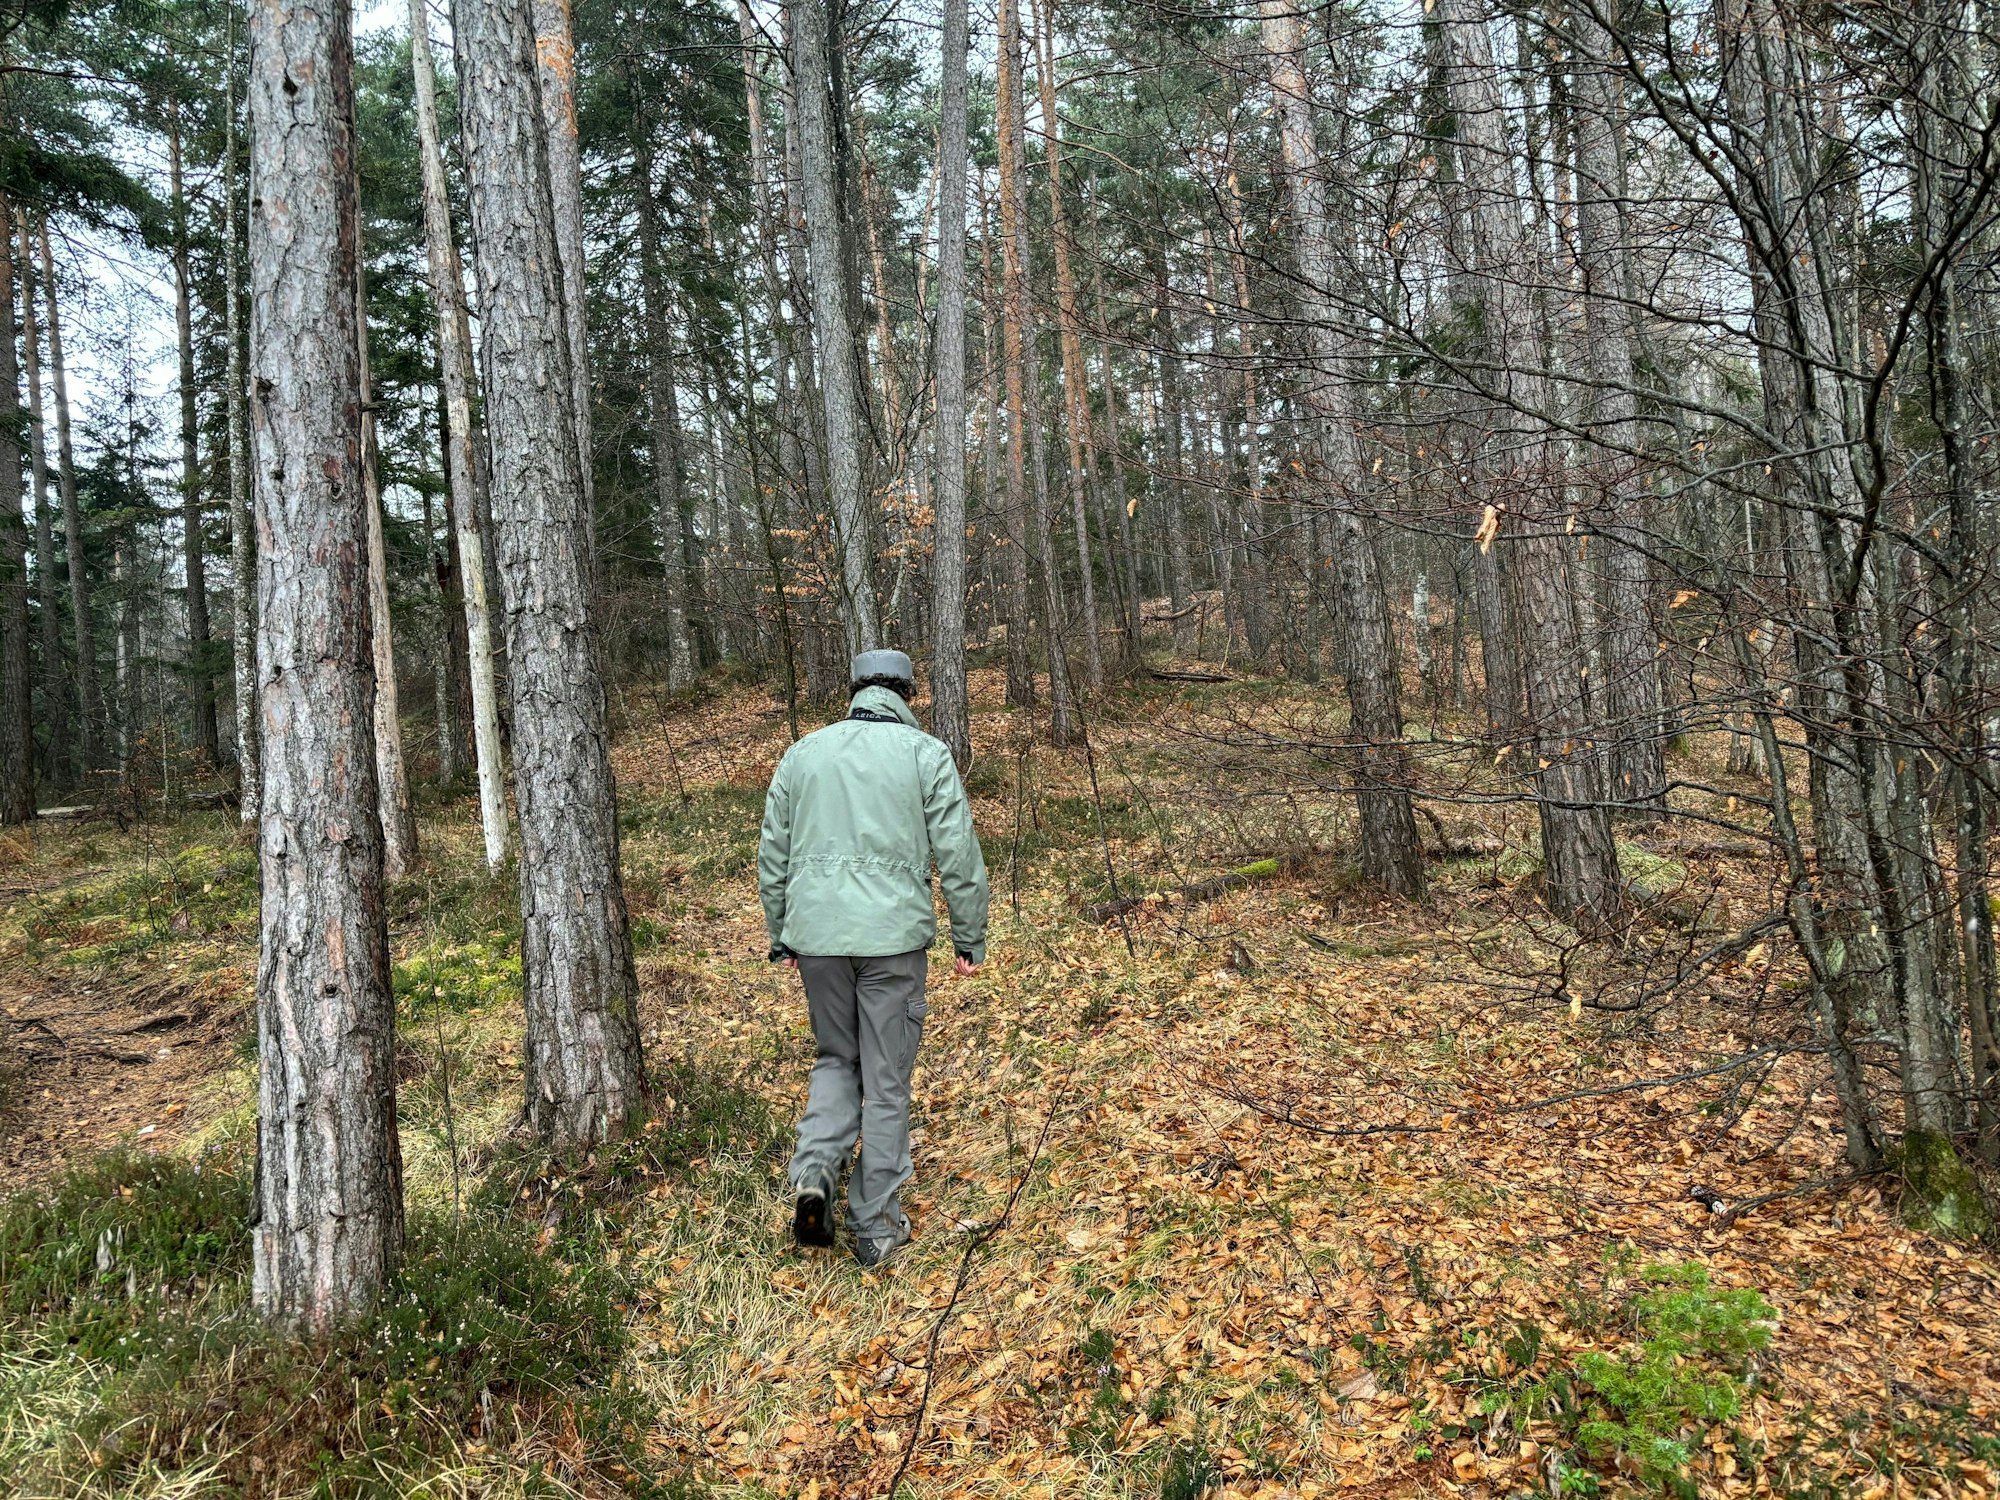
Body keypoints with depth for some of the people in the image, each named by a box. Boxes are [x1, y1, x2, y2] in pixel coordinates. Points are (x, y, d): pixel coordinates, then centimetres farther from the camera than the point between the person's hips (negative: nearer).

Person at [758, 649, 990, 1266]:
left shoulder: (802, 752, 10)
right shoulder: (925, 753, 0)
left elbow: (772, 856, 13)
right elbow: (959, 856, -3)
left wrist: (780, 938, 22)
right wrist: (971, 939, 5)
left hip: (816, 936, 3)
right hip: (893, 936, -3)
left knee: (837, 1059, 22)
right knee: (886, 1080, 9)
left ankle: (814, 1173, 2)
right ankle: (876, 1226, 17)